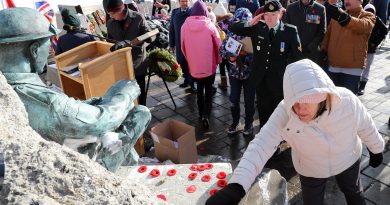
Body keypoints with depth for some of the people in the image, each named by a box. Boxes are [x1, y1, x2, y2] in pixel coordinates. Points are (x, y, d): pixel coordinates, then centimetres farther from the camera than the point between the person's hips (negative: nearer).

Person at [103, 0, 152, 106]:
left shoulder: (138, 18, -12)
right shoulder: (110, 23, 0)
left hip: (138, 64, -2)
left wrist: (126, 43, -33)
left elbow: (149, 37, -21)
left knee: (140, 92, 11)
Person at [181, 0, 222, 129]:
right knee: (209, 90, 12)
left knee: (199, 89, 21)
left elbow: (183, 46, 2)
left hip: (194, 65, 2)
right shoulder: (209, 25, -11)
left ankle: (201, 113, 28)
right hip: (209, 64, -2)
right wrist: (219, 60, 12)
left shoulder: (185, 25, -6)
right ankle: (205, 115, -1)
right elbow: (218, 44, -5)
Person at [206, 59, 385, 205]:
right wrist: (235, 187, -63)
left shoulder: (347, 101, -34)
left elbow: (365, 125, -14)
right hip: (310, 169, -1)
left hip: (348, 159, 2)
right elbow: (261, 145, -49)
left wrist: (376, 148, 6)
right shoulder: (285, 113, -38)